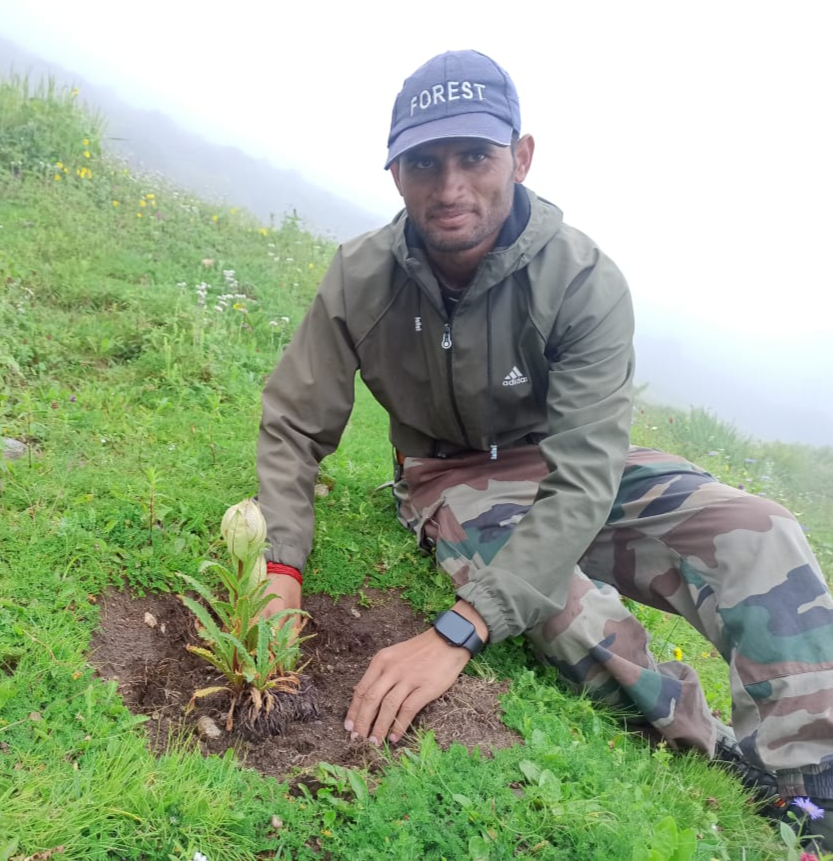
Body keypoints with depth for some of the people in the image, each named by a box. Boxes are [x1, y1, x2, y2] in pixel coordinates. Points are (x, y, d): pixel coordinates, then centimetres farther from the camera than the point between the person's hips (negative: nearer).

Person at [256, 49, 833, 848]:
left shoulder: (584, 281, -24)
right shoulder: (361, 279, -16)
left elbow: (582, 480, -31)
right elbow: (294, 427, -8)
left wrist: (456, 633, -40)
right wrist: (280, 572, -24)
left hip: (570, 472, 0)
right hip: (453, 478, 0)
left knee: (753, 533, -23)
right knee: (539, 585, -33)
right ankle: (717, 759, -14)